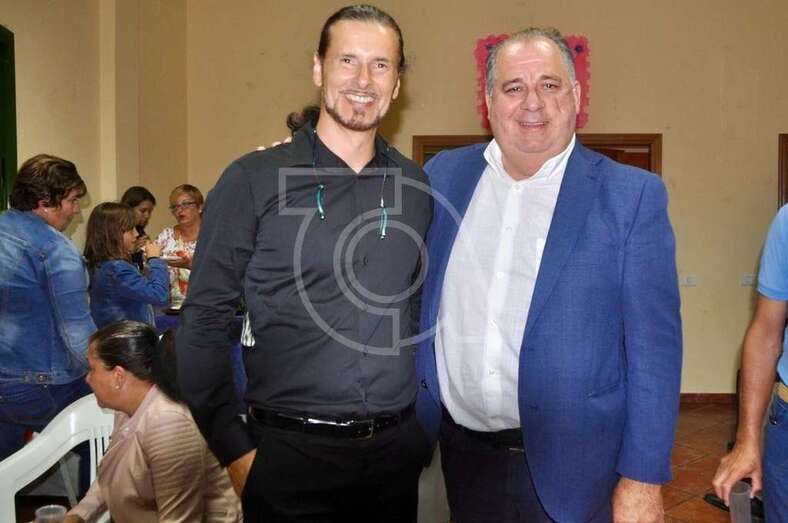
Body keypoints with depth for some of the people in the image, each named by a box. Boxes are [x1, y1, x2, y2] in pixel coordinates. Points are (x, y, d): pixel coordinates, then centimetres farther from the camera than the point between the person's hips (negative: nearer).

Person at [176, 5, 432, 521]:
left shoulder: (416, 186, 3)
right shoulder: (253, 180, -8)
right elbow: (204, 322, -6)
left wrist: (426, 414, 10)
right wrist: (234, 449, -9)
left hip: (398, 448, 4)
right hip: (288, 452, -3)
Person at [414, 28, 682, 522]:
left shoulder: (633, 195, -8)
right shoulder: (444, 175, 1)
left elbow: (653, 347, -8)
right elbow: (415, 300, 10)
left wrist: (642, 479, -10)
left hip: (571, 464, -3)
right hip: (463, 455, 3)